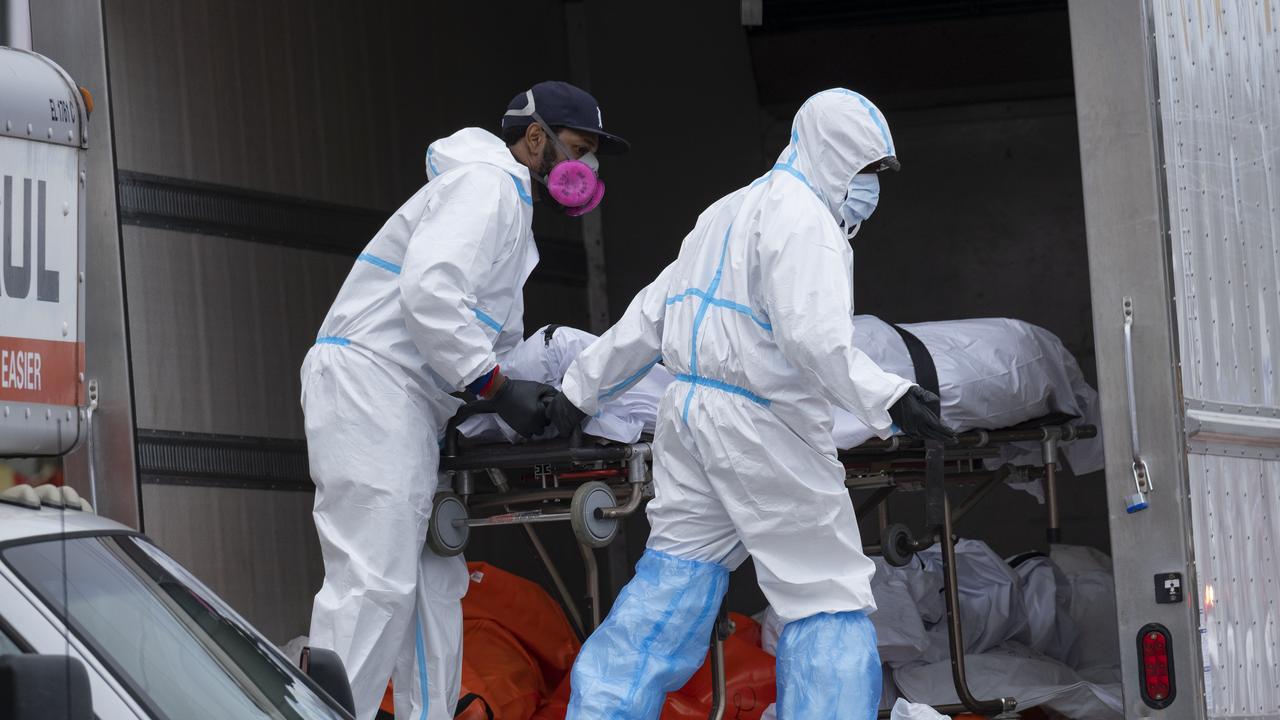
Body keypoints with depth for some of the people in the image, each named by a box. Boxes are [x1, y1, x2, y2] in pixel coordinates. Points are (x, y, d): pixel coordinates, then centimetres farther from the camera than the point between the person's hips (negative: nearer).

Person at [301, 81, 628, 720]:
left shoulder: (509, 204, 27)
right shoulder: (485, 184, -7)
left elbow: (493, 336, 27)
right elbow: (430, 290, -22)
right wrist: (496, 386, -17)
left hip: (406, 403, 11)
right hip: (369, 385, -11)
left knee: (433, 583, 8)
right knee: (373, 584, -17)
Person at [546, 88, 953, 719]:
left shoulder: (727, 213, 21)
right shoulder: (803, 217, -10)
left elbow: (649, 316, 22)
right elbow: (812, 336, -23)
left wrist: (581, 390, 26)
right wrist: (888, 400, -27)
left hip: (688, 411, 9)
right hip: (763, 428, -9)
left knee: (672, 581, 13)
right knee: (828, 600, -5)